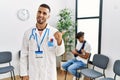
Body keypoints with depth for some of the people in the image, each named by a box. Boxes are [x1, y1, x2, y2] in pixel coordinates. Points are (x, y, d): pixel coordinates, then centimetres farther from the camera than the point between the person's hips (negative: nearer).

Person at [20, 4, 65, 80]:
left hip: (49, 73, -1)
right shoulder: (28, 32, -3)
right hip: (32, 73, 1)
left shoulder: (54, 32, -8)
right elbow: (24, 55, 0)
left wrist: (59, 41, -22)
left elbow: (59, 53, -4)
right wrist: (24, 74, -1)